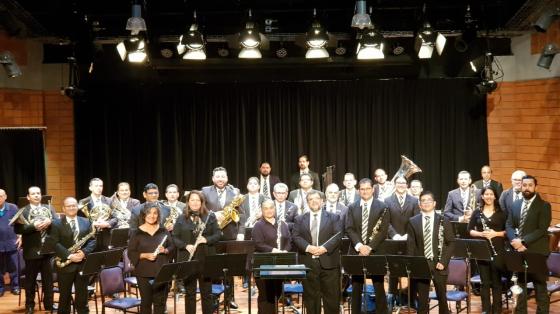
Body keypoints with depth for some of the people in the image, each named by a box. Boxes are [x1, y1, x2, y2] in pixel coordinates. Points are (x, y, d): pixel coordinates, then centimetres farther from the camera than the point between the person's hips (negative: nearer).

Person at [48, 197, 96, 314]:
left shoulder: (86, 222, 9)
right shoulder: (56, 224, -1)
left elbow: (92, 240, 5)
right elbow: (54, 243, -10)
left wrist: (84, 252, -13)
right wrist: (69, 255, -19)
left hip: (82, 264, 3)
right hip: (65, 264, -2)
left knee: (82, 295, 9)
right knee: (65, 296, 8)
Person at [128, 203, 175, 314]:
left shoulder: (163, 231, 4)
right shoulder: (137, 233, -3)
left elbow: (173, 248, 7)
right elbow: (131, 253, -4)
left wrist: (165, 250, -13)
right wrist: (145, 255, -19)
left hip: (161, 271, 2)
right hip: (144, 273, -2)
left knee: (160, 302, 7)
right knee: (146, 302, 5)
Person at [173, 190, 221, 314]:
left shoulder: (210, 216, 3)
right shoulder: (181, 218, 4)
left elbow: (218, 234, 1)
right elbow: (175, 238, 2)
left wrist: (206, 240, -17)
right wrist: (186, 246, -15)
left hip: (206, 260, 0)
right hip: (187, 260, 0)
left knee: (207, 292, 7)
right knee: (189, 292, 7)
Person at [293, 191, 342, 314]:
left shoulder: (334, 217, 9)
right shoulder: (299, 219, 12)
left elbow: (338, 235, -3)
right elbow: (296, 237, 1)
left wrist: (325, 248, -17)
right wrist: (308, 247, -17)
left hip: (329, 262, -1)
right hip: (308, 263, 1)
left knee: (332, 296, 2)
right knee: (310, 296, 6)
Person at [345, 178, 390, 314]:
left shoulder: (382, 207, 0)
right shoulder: (352, 207, 8)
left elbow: (383, 231, -7)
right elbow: (349, 229, 0)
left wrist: (370, 247, -15)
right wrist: (359, 245, -14)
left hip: (376, 252, -2)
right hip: (356, 252, 2)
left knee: (379, 286, 2)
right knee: (356, 287, 7)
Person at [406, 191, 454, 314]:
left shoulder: (444, 220, 2)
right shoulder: (413, 222, 4)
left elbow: (450, 243, 0)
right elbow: (410, 245, 3)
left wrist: (443, 262, -9)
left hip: (438, 264, 0)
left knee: (442, 297, 9)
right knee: (422, 299, 5)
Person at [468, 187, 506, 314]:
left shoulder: (501, 212, 2)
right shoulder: (477, 212, 5)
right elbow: (470, 230, 5)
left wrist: (496, 233, -15)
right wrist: (480, 234, -12)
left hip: (497, 250, -1)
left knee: (496, 281, 2)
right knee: (484, 282, 5)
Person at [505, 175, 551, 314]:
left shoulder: (544, 206, -6)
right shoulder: (515, 205, 11)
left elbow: (542, 230, -14)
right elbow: (509, 225, 8)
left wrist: (523, 242, -20)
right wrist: (514, 240, -11)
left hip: (536, 252, -5)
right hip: (518, 251, 5)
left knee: (540, 287, 5)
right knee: (519, 284, 13)